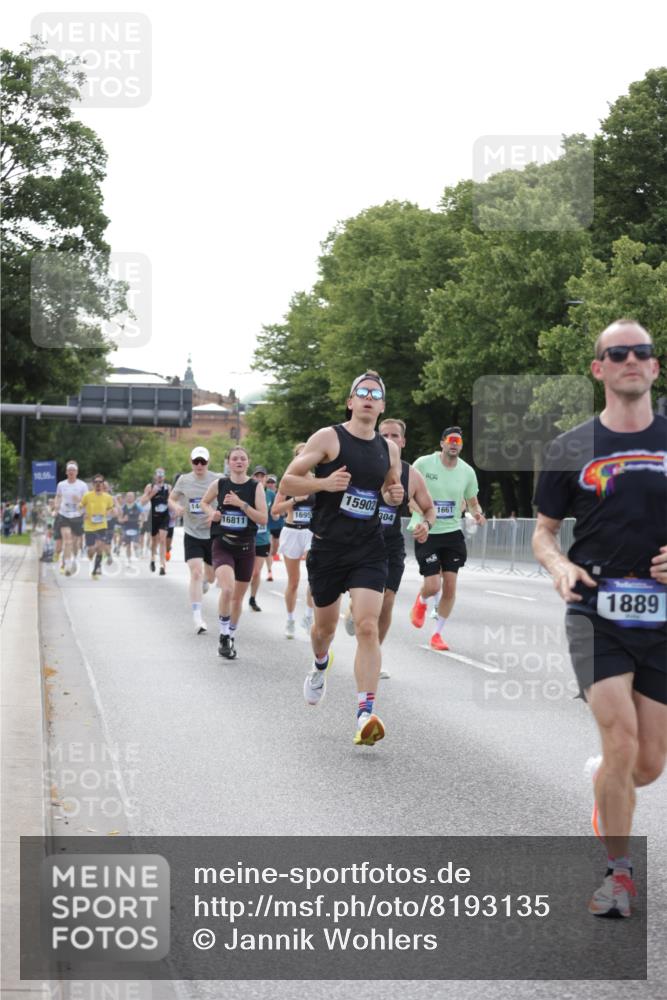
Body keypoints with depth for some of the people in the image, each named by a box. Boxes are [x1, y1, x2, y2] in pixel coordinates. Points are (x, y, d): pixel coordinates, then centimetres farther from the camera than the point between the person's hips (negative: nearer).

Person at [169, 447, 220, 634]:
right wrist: (176, 507, -11)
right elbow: (171, 499, 12)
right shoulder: (184, 480, 0)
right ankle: (197, 618, -16)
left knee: (211, 576, 14)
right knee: (196, 572, -17)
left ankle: (204, 581, 54)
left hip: (212, 535, 1)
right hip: (192, 534, -1)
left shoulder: (217, 480, -6)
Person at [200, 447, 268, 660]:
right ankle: (224, 636, -8)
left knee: (238, 596, 12)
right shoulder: (219, 484, 0)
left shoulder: (255, 487, -3)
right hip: (222, 545, -1)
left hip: (245, 547, 1)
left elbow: (263, 519, -9)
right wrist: (211, 512, -2)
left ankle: (231, 637, 32)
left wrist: (242, 504, -19)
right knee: (227, 589, -24)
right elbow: (204, 502, 19)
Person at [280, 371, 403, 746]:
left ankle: (366, 714, -20)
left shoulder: (389, 448, 8)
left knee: (368, 626, -15)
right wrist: (324, 483, -22)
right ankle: (321, 664, 53)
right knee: (325, 625, 15)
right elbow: (287, 482, -6)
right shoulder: (329, 437, -6)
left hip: (369, 550, 2)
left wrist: (395, 495, 3)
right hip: (328, 548, -2)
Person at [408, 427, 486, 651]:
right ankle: (421, 601, 28)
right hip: (426, 532, -3)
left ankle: (437, 633, 14)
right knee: (433, 586, -10)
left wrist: (477, 513, -12)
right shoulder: (423, 464, -9)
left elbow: (472, 502, 12)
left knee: (450, 586, -2)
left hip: (453, 533, 3)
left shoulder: (467, 471, 0)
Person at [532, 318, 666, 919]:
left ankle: (606, 803, 41)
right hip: (597, 613, -2)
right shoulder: (572, 449, 4)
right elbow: (544, 531, 12)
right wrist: (559, 565, -9)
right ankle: (618, 873, 0)